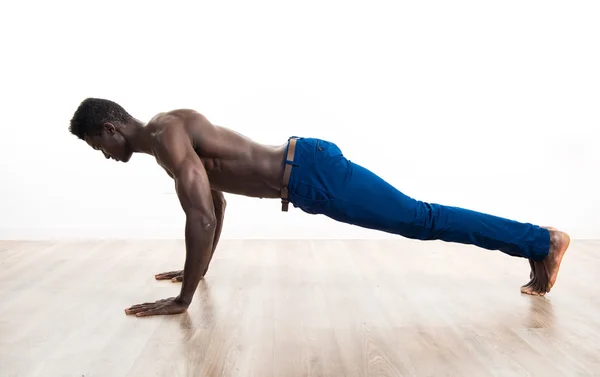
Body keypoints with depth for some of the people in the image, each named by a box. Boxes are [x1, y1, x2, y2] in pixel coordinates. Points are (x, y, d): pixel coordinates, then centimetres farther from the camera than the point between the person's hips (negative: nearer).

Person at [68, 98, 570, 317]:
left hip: (311, 175, -9)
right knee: (418, 219, 13)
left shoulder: (165, 134, -12)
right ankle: (537, 245, 25)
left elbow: (201, 217, -23)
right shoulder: (170, 135, 19)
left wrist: (183, 298, -15)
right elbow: (215, 202, 29)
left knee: (423, 220, -3)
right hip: (305, 170, 9)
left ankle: (542, 240, 11)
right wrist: (199, 269, 33)